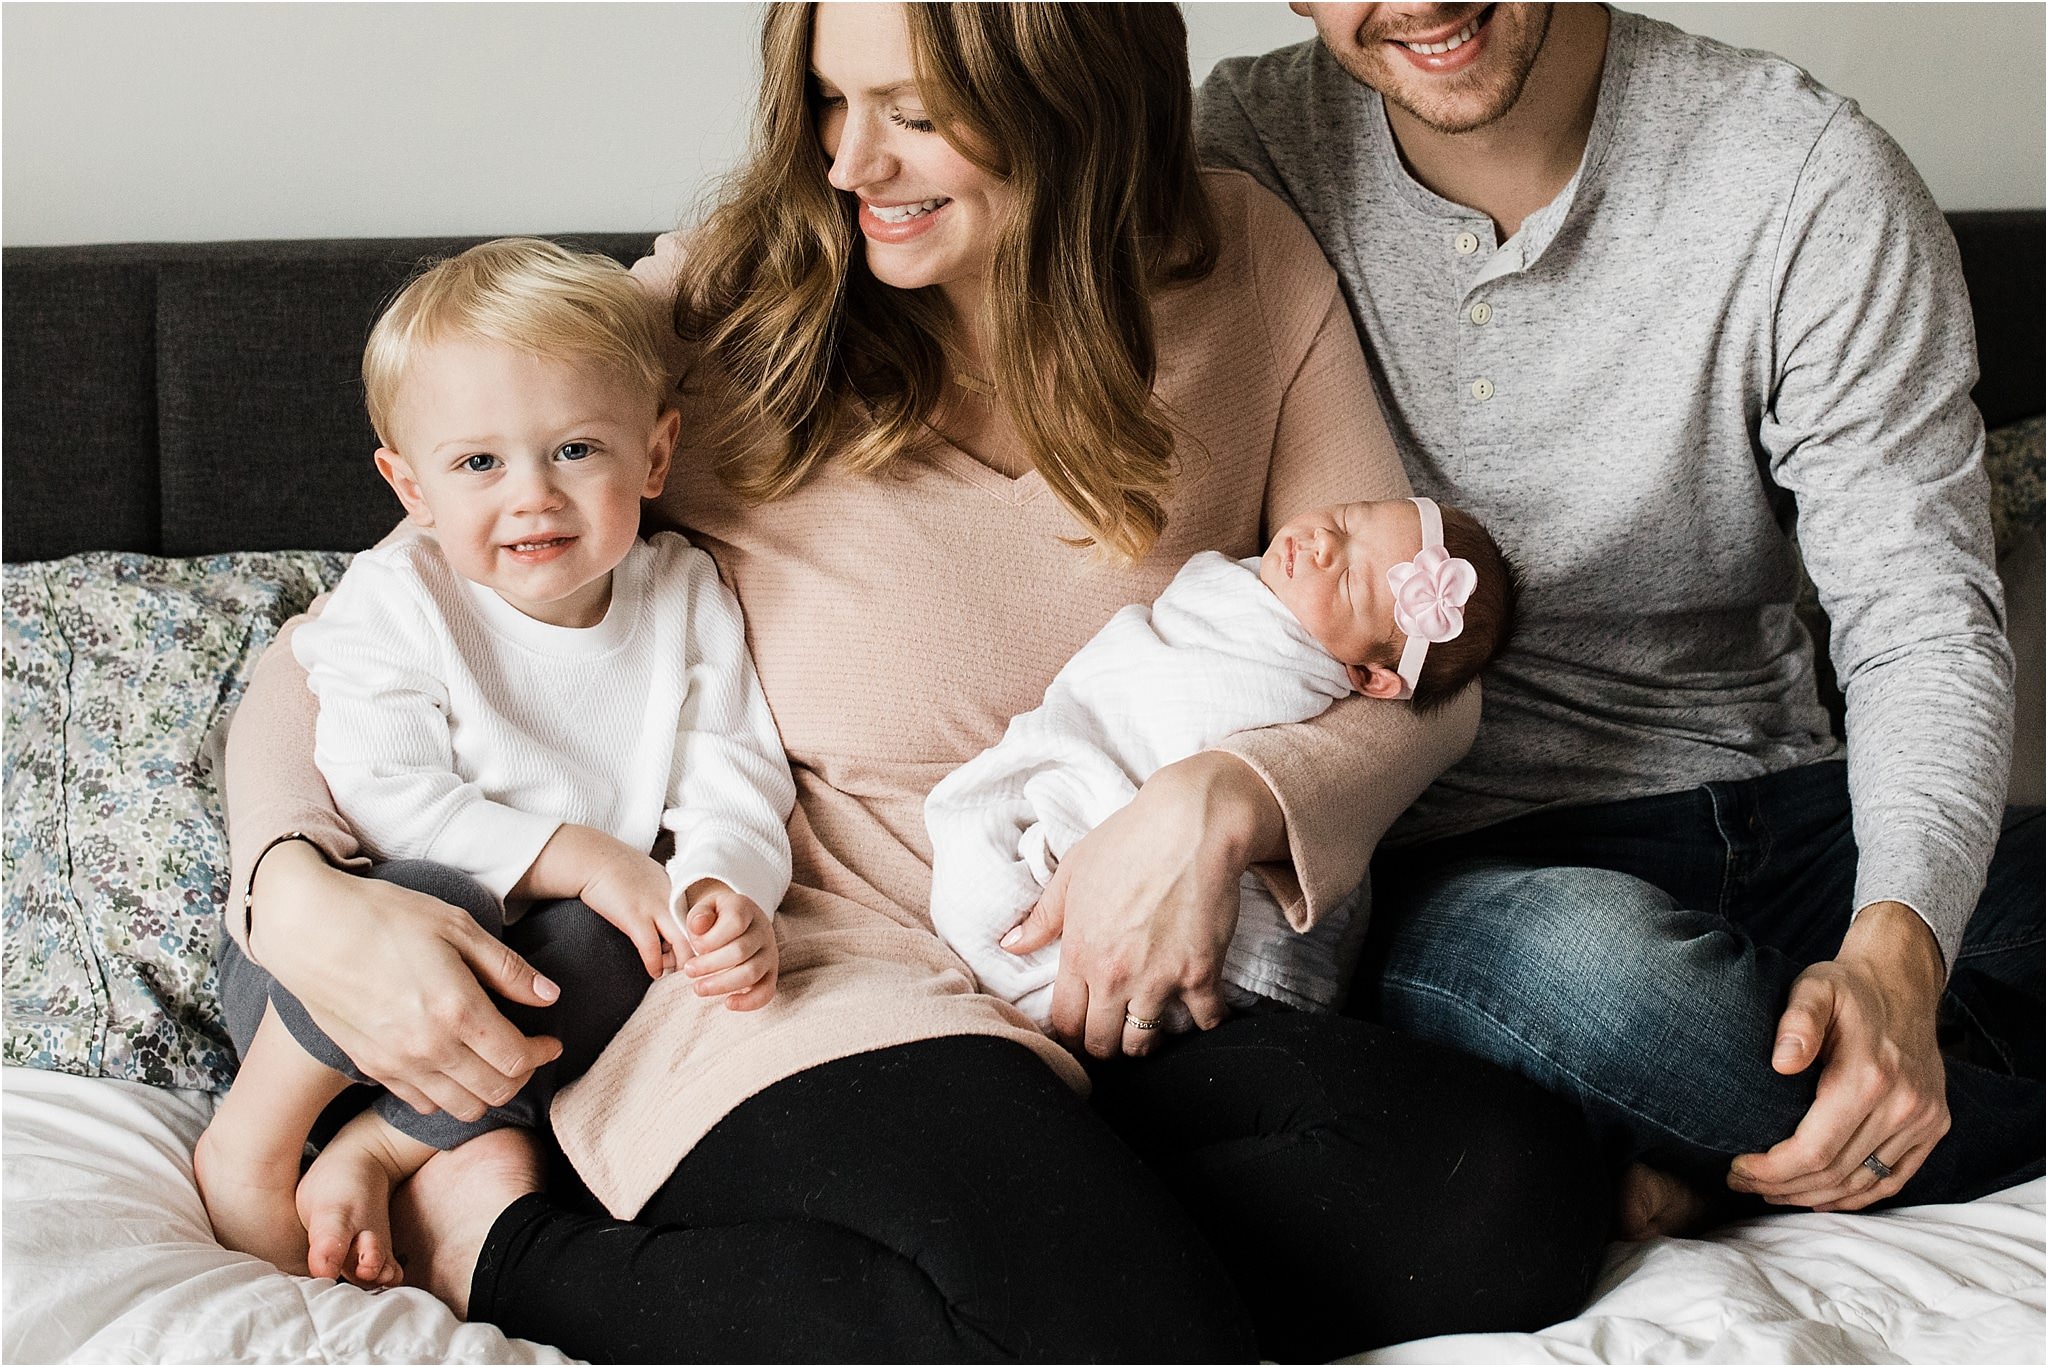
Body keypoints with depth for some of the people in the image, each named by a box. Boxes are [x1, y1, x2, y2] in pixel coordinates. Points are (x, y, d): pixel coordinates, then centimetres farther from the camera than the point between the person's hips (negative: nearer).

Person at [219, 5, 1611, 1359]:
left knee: (1525, 1189, -23)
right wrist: (300, 898, -22)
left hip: (1118, 1003, 4)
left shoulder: (1242, 270, 4)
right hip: (800, 993, -4)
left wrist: (1222, 803, -15)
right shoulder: (712, 321, -4)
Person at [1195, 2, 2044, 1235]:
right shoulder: (1247, 149, -4)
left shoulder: (1811, 176, -7)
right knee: (1593, 968, -38)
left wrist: (1894, 949, -29)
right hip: (1441, 868, -1)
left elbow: (1921, 620, -10)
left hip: (1771, 811, 2)